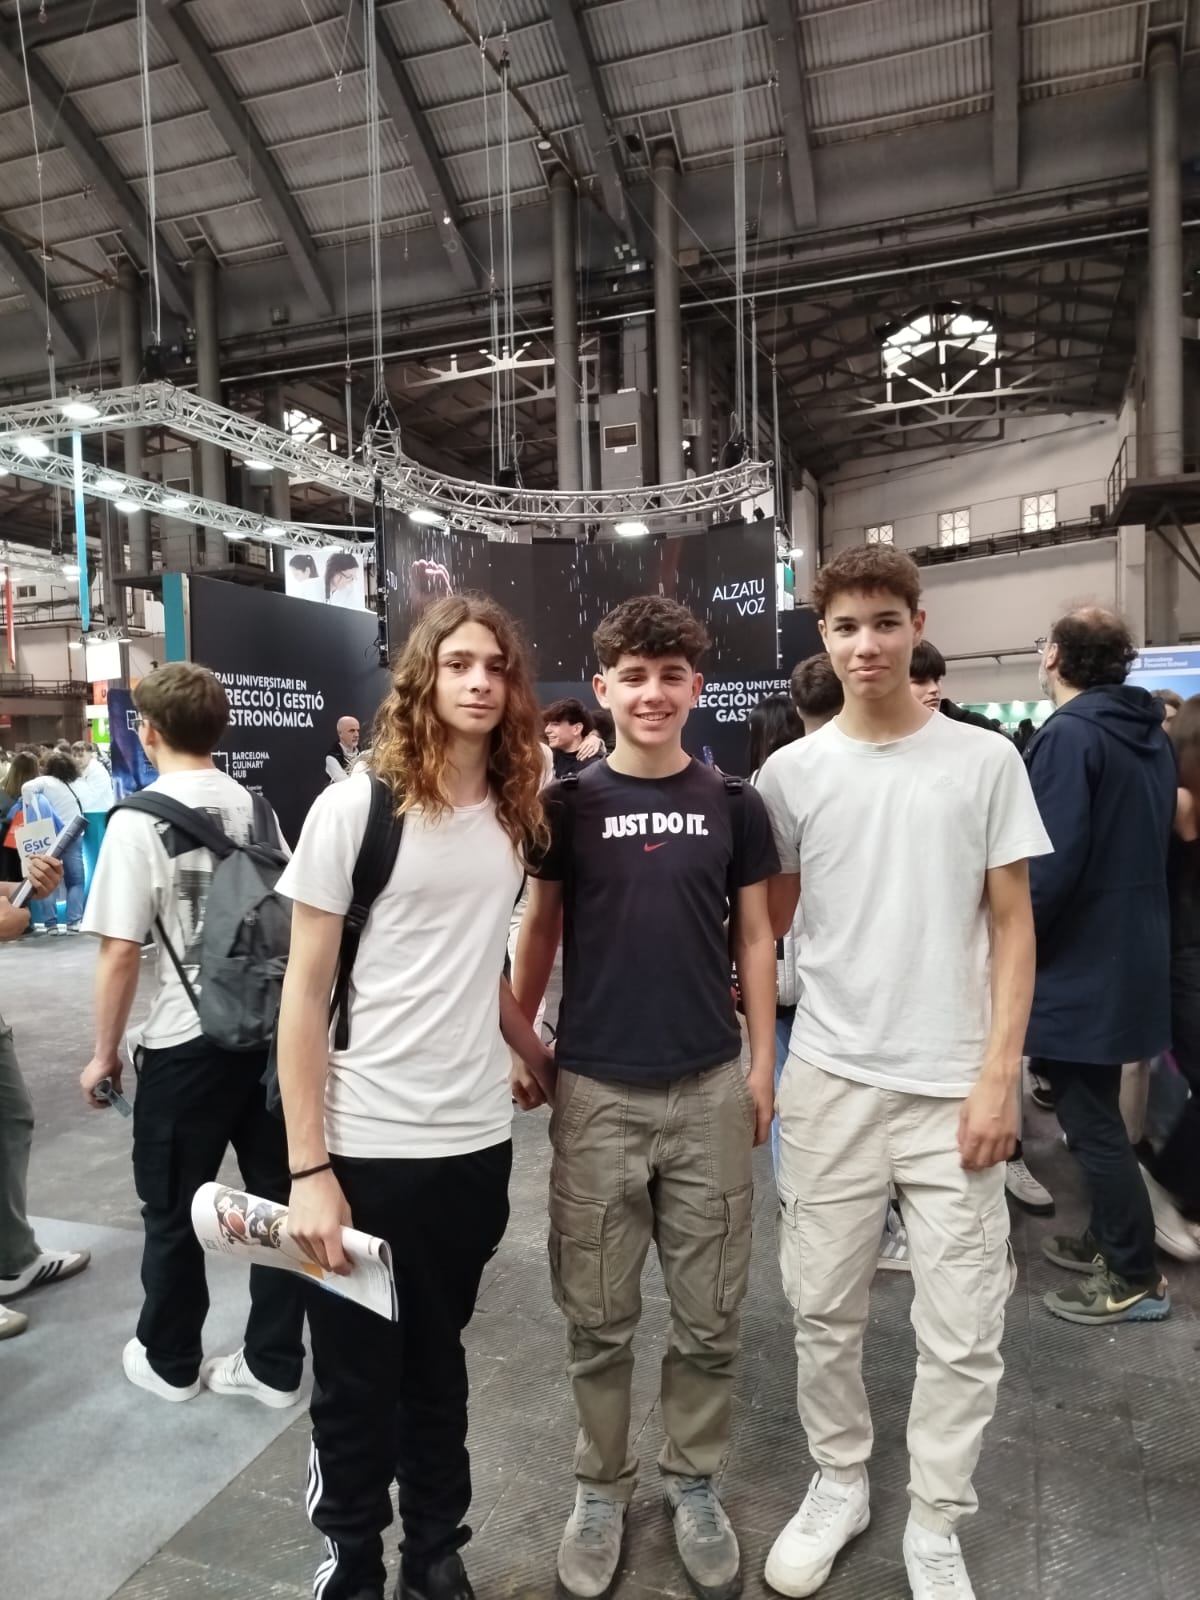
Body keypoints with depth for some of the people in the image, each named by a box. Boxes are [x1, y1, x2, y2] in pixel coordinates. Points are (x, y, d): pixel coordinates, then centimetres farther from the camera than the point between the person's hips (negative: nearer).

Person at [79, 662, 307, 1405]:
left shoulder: (138, 820, -12)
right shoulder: (255, 805, 4)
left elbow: (121, 954, -14)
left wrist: (105, 1053, -2)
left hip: (187, 1042, -5)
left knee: (173, 1209, 15)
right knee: (277, 1197, 13)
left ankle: (171, 1361, 35)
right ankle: (275, 1363, 27)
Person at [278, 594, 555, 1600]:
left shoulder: (516, 816, 4)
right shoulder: (353, 809, -10)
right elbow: (305, 994, -9)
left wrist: (543, 1058, 16)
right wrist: (310, 1168, -12)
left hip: (477, 1140, 4)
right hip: (368, 1145, -4)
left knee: (438, 1367, 21)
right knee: (357, 1381, 13)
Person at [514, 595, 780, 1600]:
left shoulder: (732, 805, 1)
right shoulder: (568, 805, -1)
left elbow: (754, 938, 6)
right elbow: (542, 929, 6)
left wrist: (764, 1062, 3)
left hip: (710, 1089, 1)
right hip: (596, 1090, -1)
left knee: (710, 1316, 13)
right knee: (599, 1319, 12)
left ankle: (695, 1485, 35)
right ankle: (601, 1487, 34)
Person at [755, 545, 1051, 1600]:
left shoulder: (987, 762, -2)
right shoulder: (792, 773, 0)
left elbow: (1013, 926, 0)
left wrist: (999, 1074, -7)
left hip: (953, 1086, -1)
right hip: (829, 1078, 1)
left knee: (964, 1331, 7)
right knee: (824, 1309, 13)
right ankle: (839, 1483, 37)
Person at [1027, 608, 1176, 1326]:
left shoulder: (1068, 734, -19)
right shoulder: (1152, 734, 9)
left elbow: (1054, 863, -25)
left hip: (1081, 960, -9)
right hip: (1131, 950, 9)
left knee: (1091, 1120, 3)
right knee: (1099, 1111, 21)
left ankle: (1137, 1278, 15)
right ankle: (1108, 1241, 33)